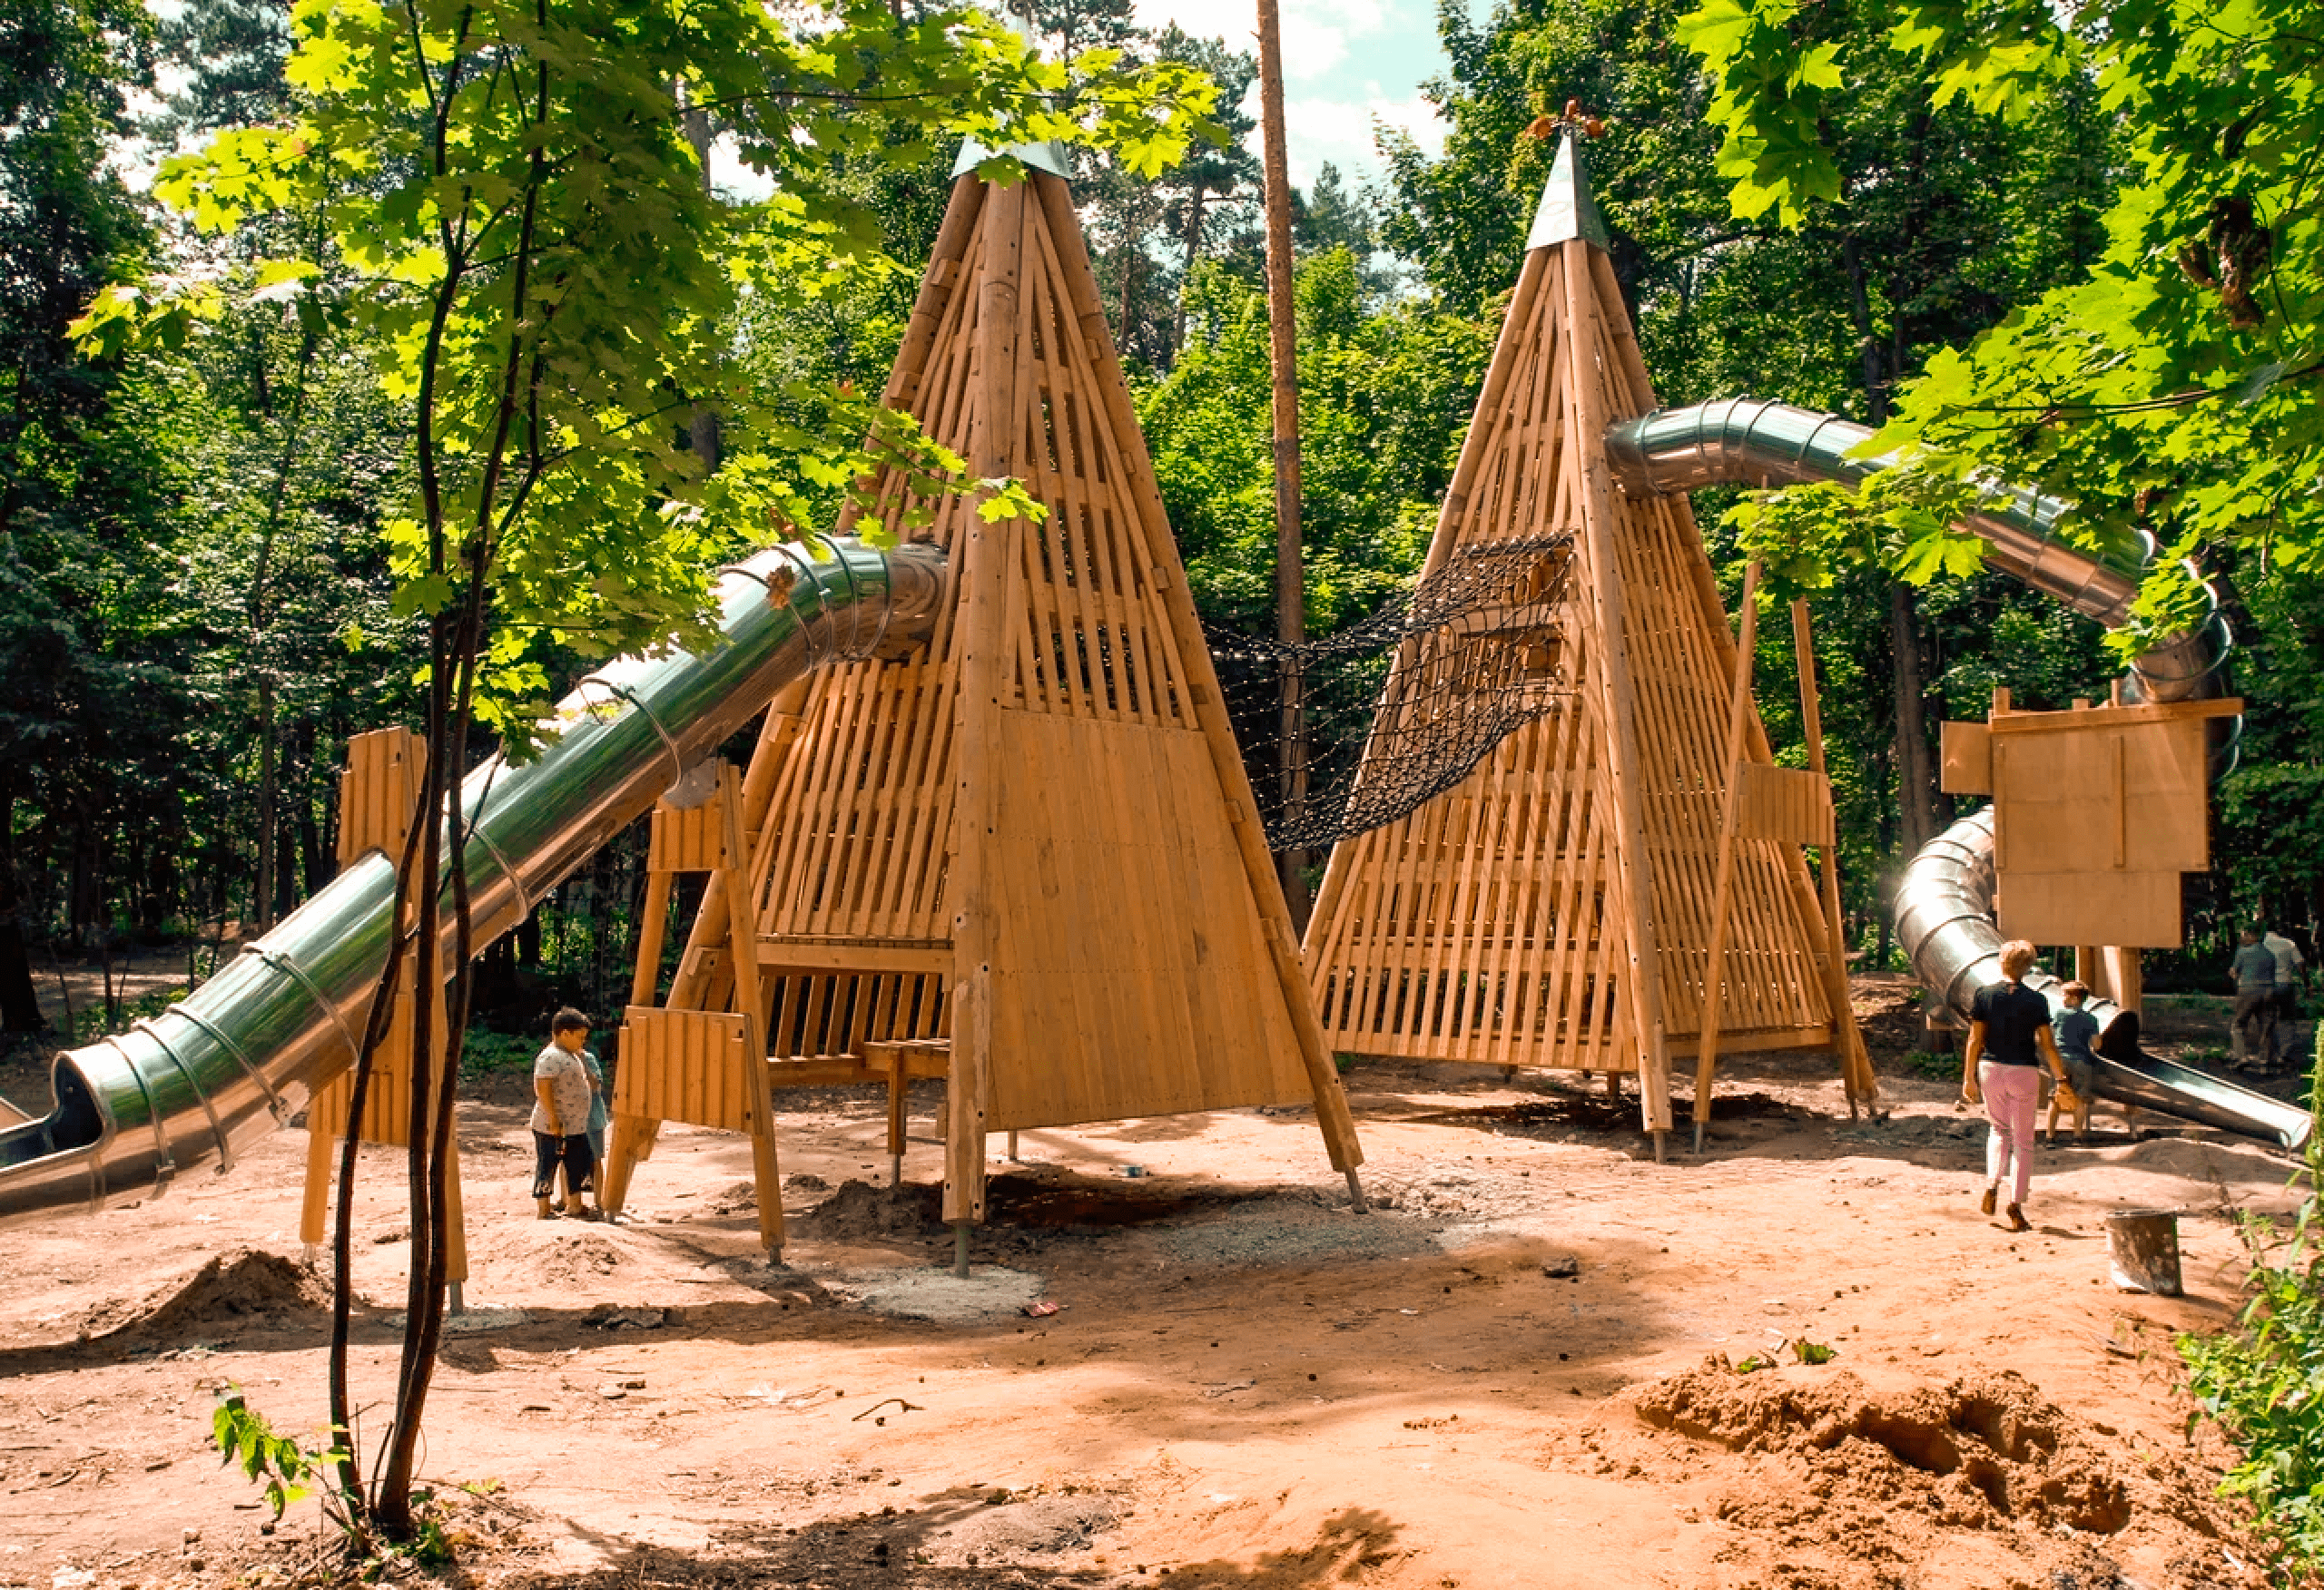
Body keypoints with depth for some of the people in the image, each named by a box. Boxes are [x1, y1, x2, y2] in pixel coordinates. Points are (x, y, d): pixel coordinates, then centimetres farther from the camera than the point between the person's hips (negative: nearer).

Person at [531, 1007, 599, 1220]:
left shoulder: (573, 1056, 16)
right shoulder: (550, 1057, -17)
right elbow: (542, 1087, -25)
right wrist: (554, 1119, -25)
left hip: (576, 1128, 10)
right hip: (552, 1129, -10)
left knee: (580, 1166, 14)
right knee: (546, 1168, 1)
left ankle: (574, 1206, 24)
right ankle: (544, 1210, 9)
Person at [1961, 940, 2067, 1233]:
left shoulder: (1984, 995, -4)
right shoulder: (2036, 1001, -6)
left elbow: (1975, 1040, -4)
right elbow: (2048, 1045, -5)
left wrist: (1968, 1078, 3)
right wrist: (2062, 1079, 6)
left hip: (1991, 1069, 1)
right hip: (2024, 1072, -1)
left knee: (1999, 1129, 23)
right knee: (2023, 1140, 8)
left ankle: (1992, 1184, 2)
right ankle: (2016, 1208, 5)